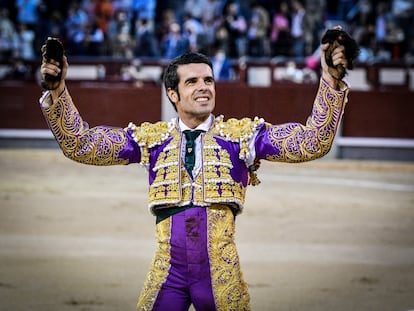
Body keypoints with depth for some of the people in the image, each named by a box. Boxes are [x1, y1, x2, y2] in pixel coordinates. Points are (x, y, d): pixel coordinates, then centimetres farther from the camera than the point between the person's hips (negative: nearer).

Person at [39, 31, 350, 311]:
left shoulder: (241, 134, 2)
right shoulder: (150, 138, 7)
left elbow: (311, 142, -7)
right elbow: (80, 144, 5)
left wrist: (331, 81, -20)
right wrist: (58, 92, -8)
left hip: (221, 275, -1)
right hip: (167, 274, 1)